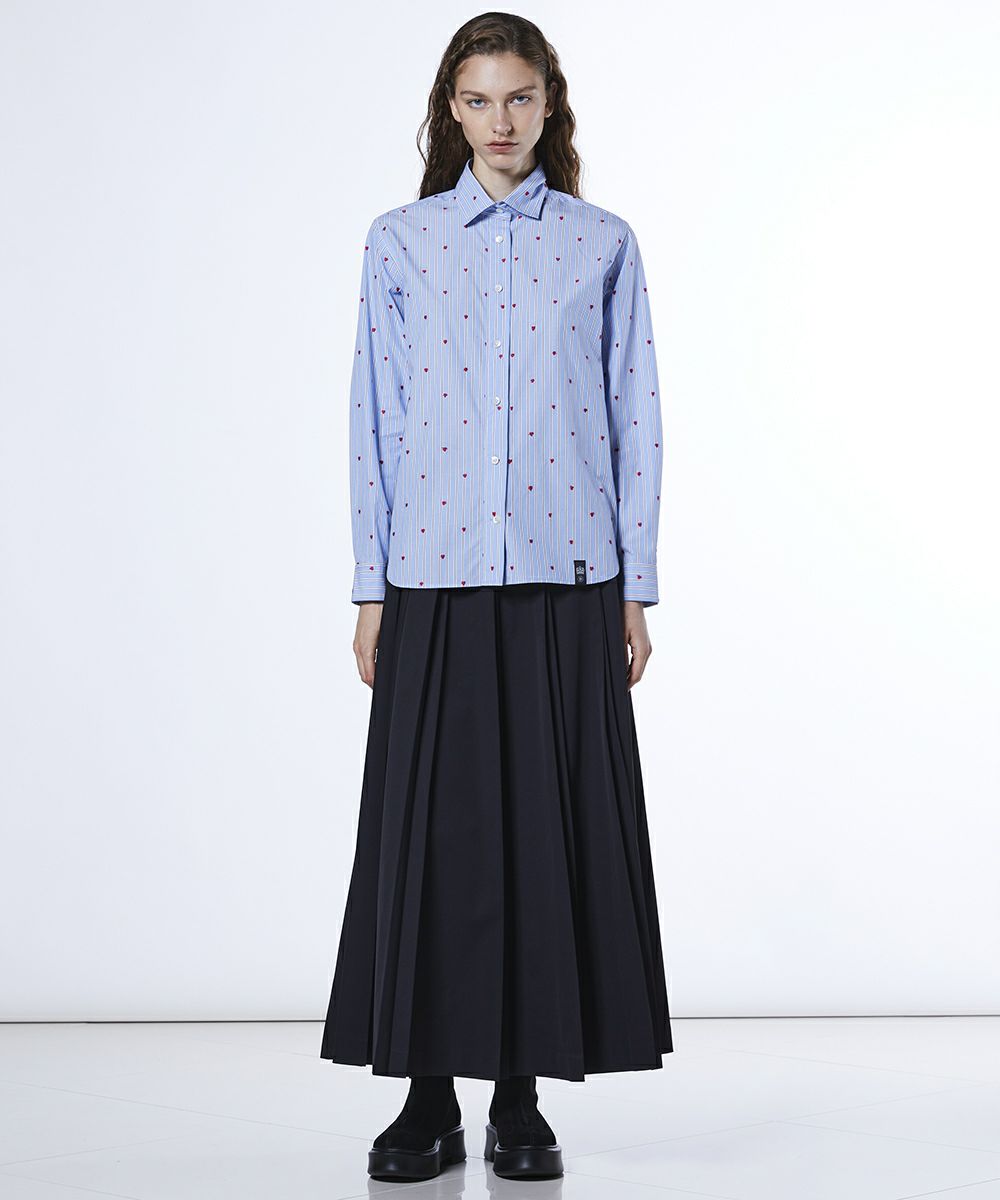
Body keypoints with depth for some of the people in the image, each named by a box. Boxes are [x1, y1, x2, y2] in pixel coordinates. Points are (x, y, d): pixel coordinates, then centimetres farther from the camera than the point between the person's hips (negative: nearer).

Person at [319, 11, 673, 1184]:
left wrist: (636, 585, 1)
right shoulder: (400, 242, 7)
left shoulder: (603, 244, 7)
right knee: (432, 822, 1)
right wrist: (370, 588, 1)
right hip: (436, 579, 0)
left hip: (566, 576, 0)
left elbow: (632, 418, 6)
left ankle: (521, 1097, 13)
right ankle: (429, 1096, 12)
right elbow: (375, 418, 6)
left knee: (551, 822, 2)